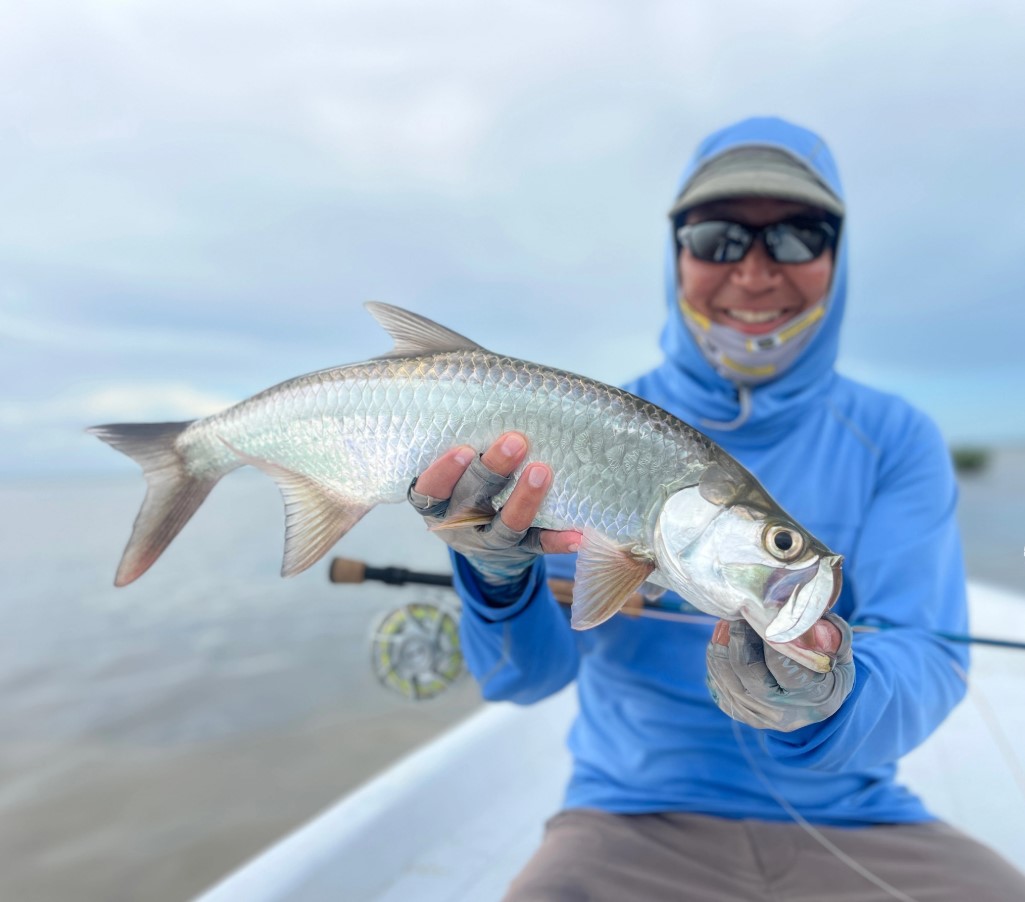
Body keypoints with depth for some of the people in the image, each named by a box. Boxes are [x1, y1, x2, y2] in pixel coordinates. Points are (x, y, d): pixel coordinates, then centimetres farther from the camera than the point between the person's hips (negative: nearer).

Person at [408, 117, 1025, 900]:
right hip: (638, 819, -1)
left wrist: (825, 708, -32)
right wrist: (500, 579, -31)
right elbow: (530, 673, -10)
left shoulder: (896, 439, -1)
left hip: (854, 825, 2)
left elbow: (928, 658, -10)